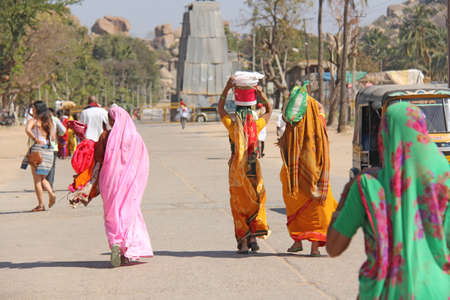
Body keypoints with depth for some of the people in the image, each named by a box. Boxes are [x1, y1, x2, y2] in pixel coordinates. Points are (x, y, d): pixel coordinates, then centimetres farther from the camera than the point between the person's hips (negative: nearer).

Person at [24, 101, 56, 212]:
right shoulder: (49, 122, 13)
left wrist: (35, 139, -17)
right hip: (49, 150, 5)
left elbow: (27, 130, -24)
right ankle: (51, 193, -6)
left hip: (38, 149, -5)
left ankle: (41, 205, -2)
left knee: (37, 179, 1)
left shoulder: (33, 121, -3)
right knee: (42, 178, 19)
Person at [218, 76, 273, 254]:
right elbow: (269, 111, 17)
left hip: (236, 170, -1)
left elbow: (220, 108, 11)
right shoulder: (256, 126, -2)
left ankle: (243, 242, 0)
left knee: (239, 207, 4)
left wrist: (227, 88, 11)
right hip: (253, 170, 1)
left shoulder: (232, 125, -5)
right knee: (256, 202, 13)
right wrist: (261, 95, 13)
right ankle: (254, 237, 2)